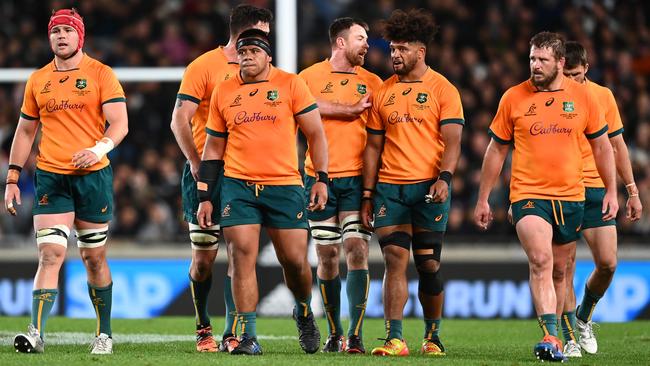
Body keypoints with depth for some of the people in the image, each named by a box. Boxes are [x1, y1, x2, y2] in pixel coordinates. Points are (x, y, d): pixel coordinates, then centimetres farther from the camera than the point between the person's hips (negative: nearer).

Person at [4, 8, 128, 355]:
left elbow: (119, 123, -7)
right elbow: (25, 131, 18)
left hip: (93, 174, -2)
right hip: (50, 178, 2)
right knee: (50, 254, -12)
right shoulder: (38, 80, 11)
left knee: (94, 258, 7)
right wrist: (12, 178, 11)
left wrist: (99, 149, -26)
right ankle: (36, 334, -19)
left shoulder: (100, 74, 0)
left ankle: (104, 334, 20)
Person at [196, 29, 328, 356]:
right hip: (238, 185, 2)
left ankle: (304, 313, 30)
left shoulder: (291, 84, 2)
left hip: (285, 185, -2)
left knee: (295, 259, -1)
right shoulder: (224, 92, 9)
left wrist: (322, 179, -5)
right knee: (243, 255, -9)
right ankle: (248, 337, -8)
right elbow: (213, 147, 15)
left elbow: (315, 134, 4)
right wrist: (204, 197, 10)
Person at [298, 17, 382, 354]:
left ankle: (355, 335, -14)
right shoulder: (310, 77, 4)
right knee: (327, 256, 4)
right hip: (319, 178, 0)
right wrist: (351, 110, -12)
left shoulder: (372, 83, 10)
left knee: (357, 252, -11)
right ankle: (334, 334, 15)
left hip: (357, 178, 0)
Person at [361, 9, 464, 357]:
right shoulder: (384, 92, 12)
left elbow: (452, 141, -5)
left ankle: (432, 336, 17)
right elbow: (374, 146, 14)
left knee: (428, 264, 3)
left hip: (428, 188, -3)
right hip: (389, 188, 3)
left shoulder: (442, 90, 1)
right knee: (395, 260, -6)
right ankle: (394, 339, -10)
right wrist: (368, 194, 9)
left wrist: (444, 178, -21)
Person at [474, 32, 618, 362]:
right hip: (528, 195, -2)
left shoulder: (582, 96, 4)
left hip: (570, 198, 2)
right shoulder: (513, 98, 1)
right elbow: (496, 150, 9)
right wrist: (483, 199, 10)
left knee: (558, 270, 11)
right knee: (540, 261, -21)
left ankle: (556, 338, 22)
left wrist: (611, 192, 10)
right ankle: (551, 338, -29)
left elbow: (602, 146, 13)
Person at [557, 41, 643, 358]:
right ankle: (570, 337, 0)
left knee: (607, 263, -4)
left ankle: (584, 316, 23)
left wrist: (632, 191, 10)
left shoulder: (603, 96, 5)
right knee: (565, 265, -7)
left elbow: (616, 146, 13)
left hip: (596, 189, 2)